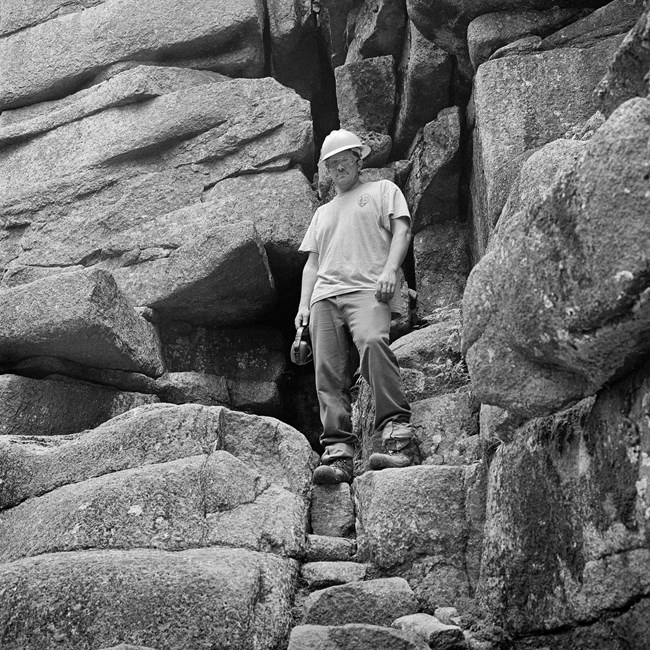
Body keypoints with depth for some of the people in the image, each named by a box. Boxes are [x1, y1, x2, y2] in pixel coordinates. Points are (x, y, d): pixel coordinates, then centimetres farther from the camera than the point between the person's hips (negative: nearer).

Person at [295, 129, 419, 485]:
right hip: (324, 295, 5)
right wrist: (304, 305, 13)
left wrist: (390, 269, -11)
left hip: (366, 288, -5)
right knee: (328, 374, -12)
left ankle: (398, 433, -39)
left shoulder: (383, 190, 22)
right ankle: (337, 453, -19)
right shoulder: (323, 212, 35)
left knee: (372, 341, -35)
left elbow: (401, 230, 7)